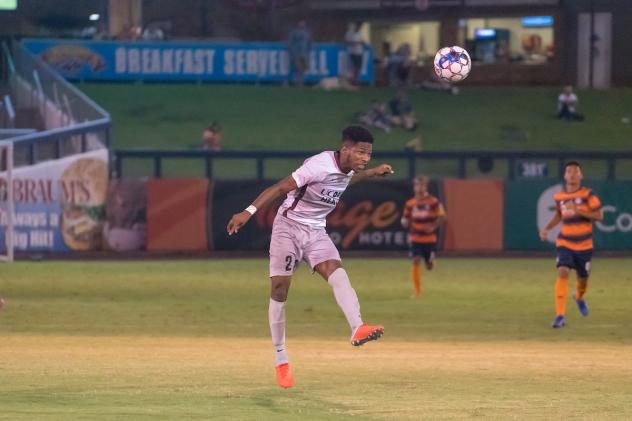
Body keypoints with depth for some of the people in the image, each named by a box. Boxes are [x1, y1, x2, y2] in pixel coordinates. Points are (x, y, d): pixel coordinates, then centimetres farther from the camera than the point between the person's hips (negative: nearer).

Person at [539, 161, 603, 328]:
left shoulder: (588, 194, -8)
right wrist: (547, 228, 4)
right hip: (565, 243, 1)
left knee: (583, 278, 12)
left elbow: (599, 215, -13)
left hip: (584, 244, -1)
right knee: (563, 272, -21)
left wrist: (579, 210, -26)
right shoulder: (559, 197, 1)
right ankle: (560, 315, -22)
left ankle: (579, 297, 51)